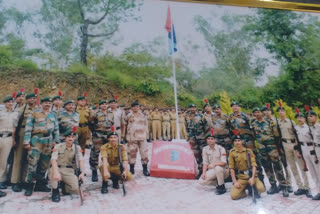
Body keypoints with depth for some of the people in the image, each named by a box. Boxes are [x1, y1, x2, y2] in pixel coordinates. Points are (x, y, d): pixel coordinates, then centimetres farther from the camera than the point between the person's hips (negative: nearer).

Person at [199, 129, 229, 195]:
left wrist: (213, 164, -30)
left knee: (218, 168, -38)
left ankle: (222, 187, -15)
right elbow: (205, 162, -1)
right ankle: (218, 183, 6)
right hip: (212, 171, 4)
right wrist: (204, 172, -15)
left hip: (223, 170, -4)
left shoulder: (221, 148, -12)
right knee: (201, 181, -17)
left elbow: (223, 163, -18)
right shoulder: (205, 149, -1)